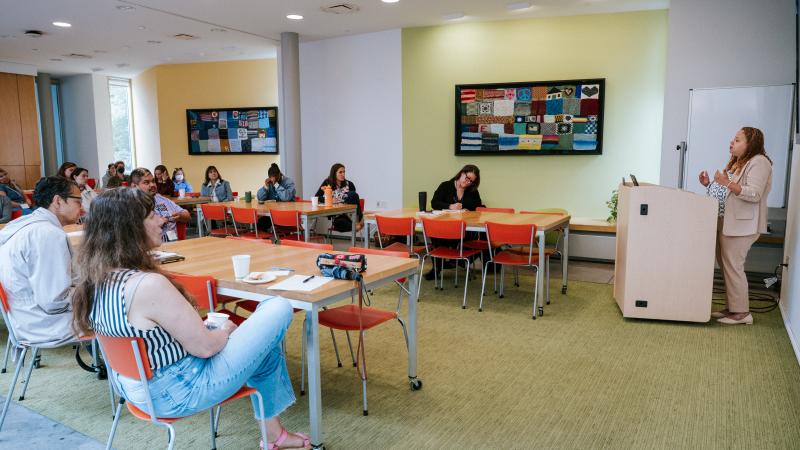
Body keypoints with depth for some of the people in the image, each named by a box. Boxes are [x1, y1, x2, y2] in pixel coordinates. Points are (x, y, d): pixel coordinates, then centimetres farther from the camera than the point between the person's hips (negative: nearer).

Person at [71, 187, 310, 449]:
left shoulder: (94, 280, -3)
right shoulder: (149, 285, -31)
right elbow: (203, 346, -23)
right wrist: (225, 331, -1)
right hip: (178, 393, -9)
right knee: (279, 309, -2)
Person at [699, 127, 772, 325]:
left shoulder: (759, 162, -9)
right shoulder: (737, 163, 20)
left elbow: (754, 194, -20)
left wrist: (727, 183, -29)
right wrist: (710, 184, 8)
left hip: (742, 225, -9)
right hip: (725, 222, 9)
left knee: (732, 266, -7)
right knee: (725, 265, 11)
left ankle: (741, 312, 3)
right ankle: (733, 308, 20)